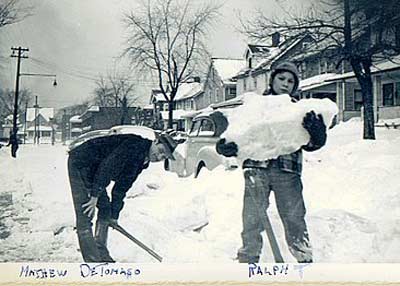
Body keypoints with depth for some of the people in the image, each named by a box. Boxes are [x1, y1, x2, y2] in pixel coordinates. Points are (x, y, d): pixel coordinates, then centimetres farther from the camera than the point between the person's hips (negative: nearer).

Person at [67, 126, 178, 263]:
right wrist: (95, 196, -24)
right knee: (85, 214, -12)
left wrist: (114, 215, 11)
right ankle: (92, 259, -10)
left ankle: (102, 255, 18)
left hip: (93, 169, 10)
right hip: (80, 162, -10)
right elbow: (107, 167, -28)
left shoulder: (142, 160, 5)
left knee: (106, 208, 10)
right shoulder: (136, 144, -24)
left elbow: (122, 187, 10)